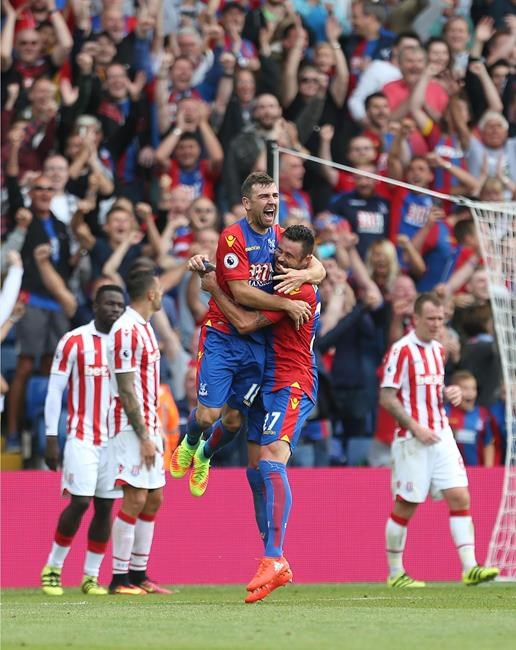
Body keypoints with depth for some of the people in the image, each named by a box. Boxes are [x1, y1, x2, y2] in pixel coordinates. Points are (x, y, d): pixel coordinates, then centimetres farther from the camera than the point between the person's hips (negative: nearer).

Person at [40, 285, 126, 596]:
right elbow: (55, 390, -2)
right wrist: (52, 439, -7)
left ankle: (91, 576, 11)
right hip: (83, 438, -4)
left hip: (116, 439, 4)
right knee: (80, 502, -10)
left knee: (105, 506, 3)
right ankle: (52, 568, 6)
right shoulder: (74, 342, -3)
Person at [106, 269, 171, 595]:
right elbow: (126, 390, -18)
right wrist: (144, 436, -19)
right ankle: (119, 578, -6)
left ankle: (138, 574, 14)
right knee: (135, 500, -10)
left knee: (153, 499, 9)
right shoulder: (126, 330, -15)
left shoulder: (145, 328, 15)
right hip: (131, 427, -10)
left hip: (148, 426, 10)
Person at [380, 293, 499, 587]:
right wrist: (415, 427, -19)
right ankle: (395, 573, 12)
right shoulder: (402, 351, -10)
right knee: (405, 505, 0)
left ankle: (470, 567, -10)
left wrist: (449, 393, 4)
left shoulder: (438, 350, 13)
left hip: (441, 435, 6)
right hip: (412, 440, -6)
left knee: (460, 497, -6)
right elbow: (387, 398, -13)